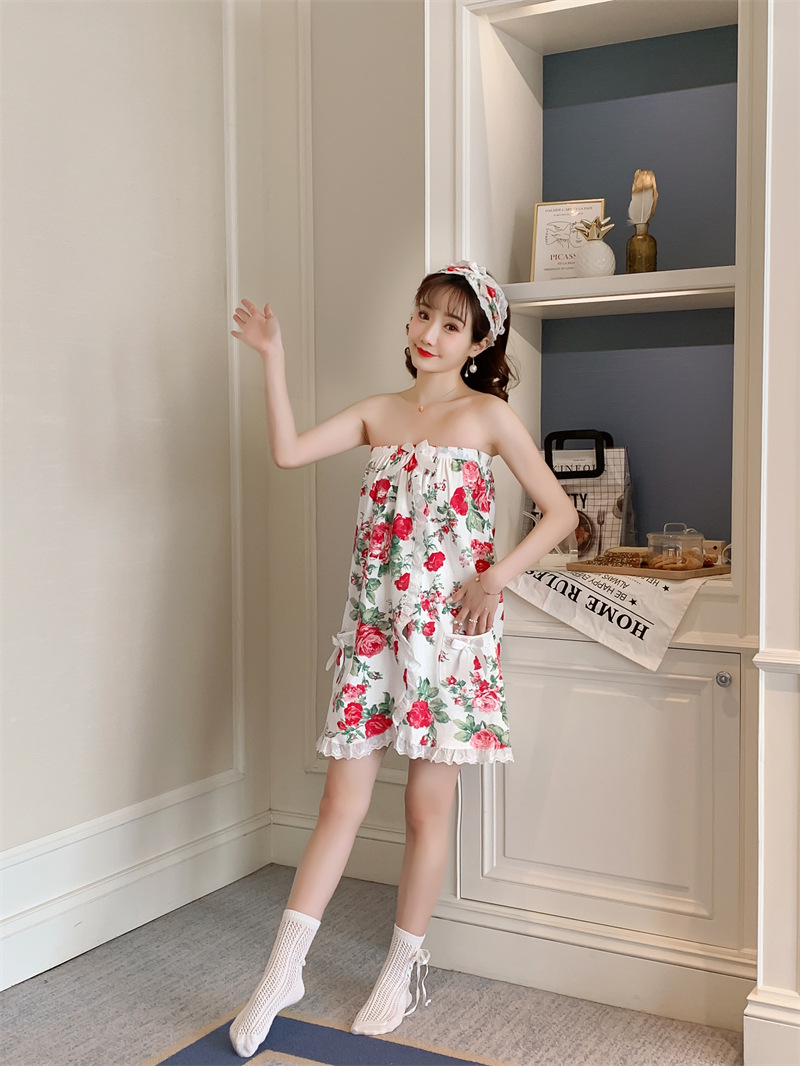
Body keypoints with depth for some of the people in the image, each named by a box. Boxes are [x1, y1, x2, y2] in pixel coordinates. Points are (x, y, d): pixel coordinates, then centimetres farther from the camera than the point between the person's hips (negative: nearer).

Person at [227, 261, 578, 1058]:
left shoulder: (487, 415, -1)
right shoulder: (379, 413, 10)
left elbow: (560, 513, -3)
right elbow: (289, 452, -2)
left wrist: (495, 578, -14)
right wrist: (271, 359, -5)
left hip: (448, 631, -3)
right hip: (373, 628, 3)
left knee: (427, 806, 6)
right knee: (342, 800, 5)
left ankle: (402, 971, 24)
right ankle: (281, 972, 14)